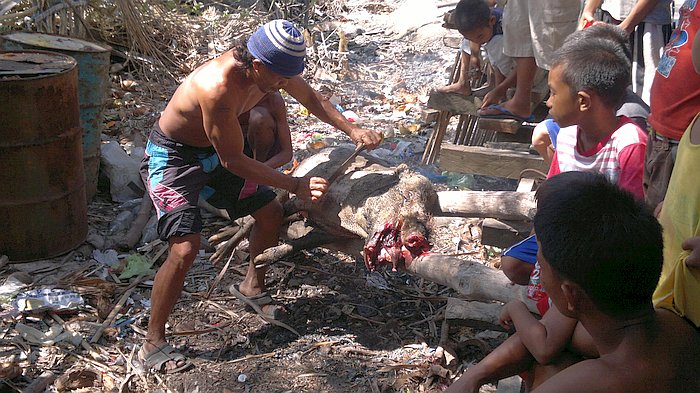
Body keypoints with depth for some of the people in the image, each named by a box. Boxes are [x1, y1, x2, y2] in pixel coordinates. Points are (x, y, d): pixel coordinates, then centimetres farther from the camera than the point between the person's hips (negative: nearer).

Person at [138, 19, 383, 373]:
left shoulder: (269, 65, -14)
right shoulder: (219, 88, -38)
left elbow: (310, 97, 6)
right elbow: (233, 161, -29)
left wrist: (352, 130, -4)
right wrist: (295, 186, -27)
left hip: (210, 152, 8)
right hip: (172, 157, -8)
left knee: (270, 212, 11)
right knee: (185, 248, -21)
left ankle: (253, 286, 36)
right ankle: (152, 344, -5)